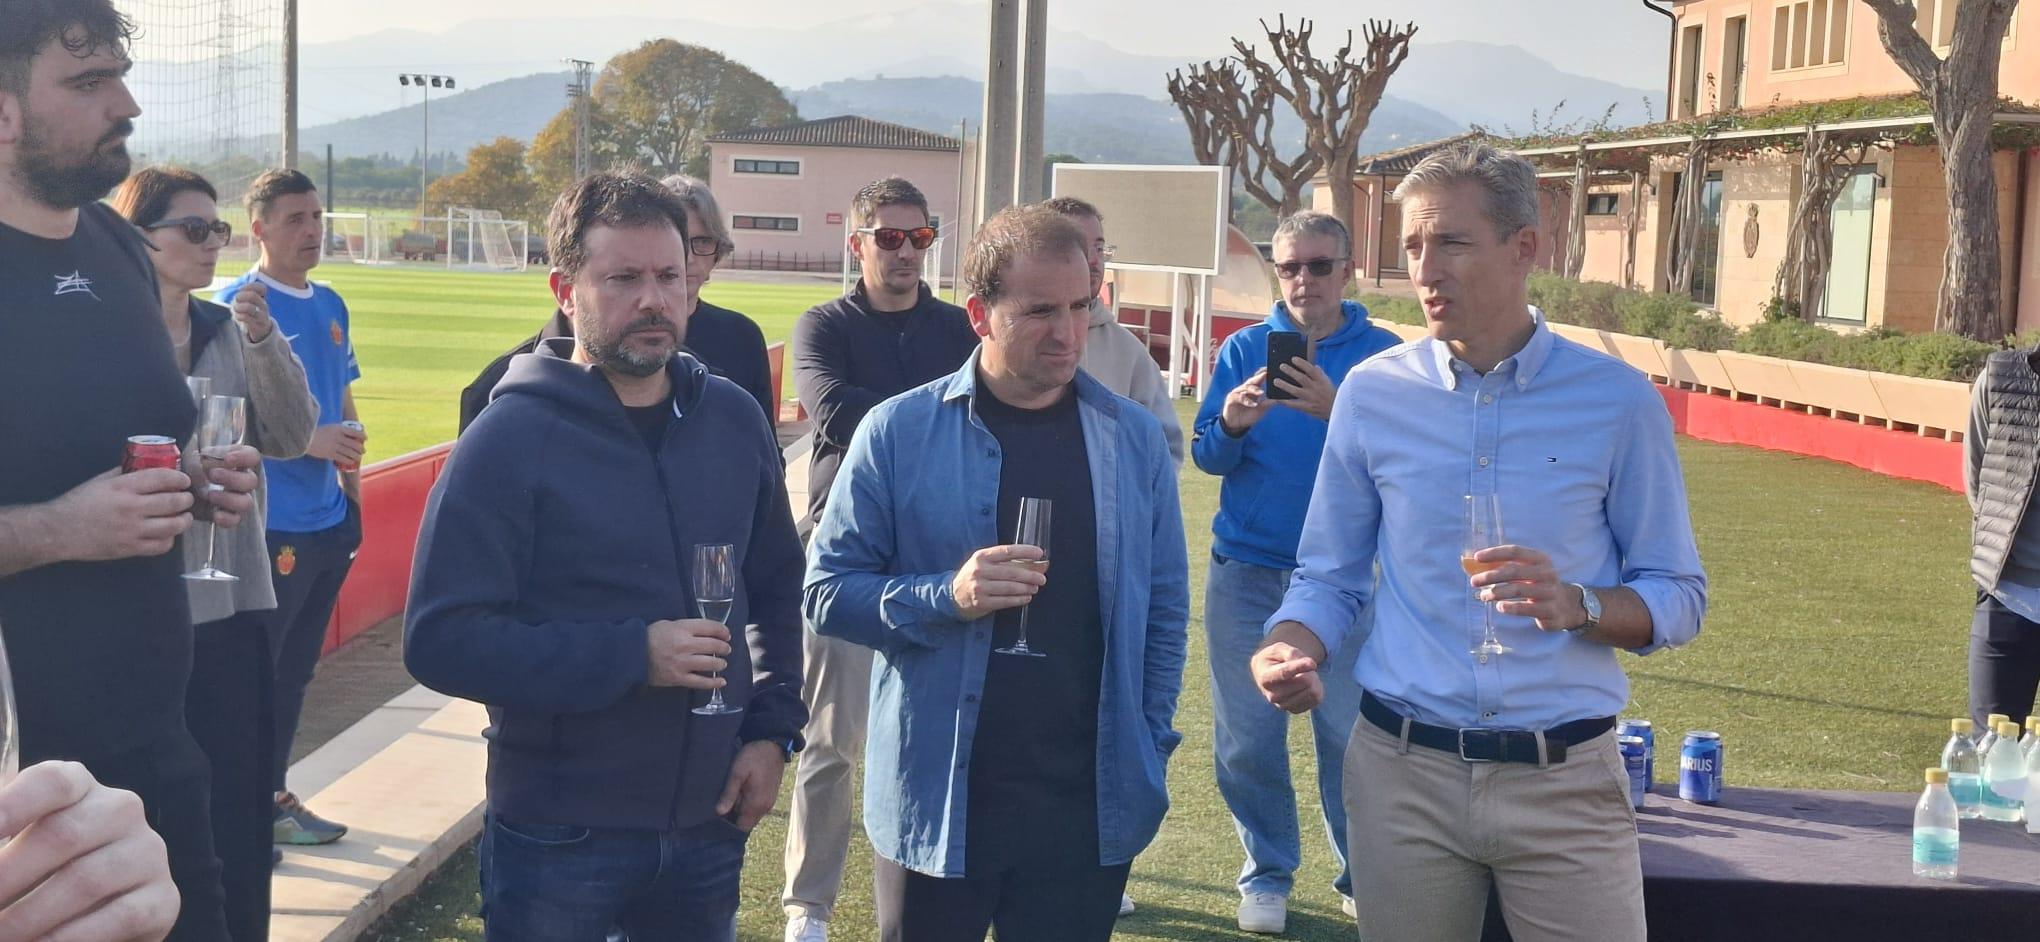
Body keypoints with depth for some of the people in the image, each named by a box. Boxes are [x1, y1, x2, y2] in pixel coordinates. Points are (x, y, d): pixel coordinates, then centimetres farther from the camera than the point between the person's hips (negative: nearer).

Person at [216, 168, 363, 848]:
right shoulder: (238, 303, -9)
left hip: (331, 521, 7)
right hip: (272, 527, -7)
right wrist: (310, 441, -21)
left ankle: (273, 796, 27)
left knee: (296, 668, 15)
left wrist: (353, 487, 15)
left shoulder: (330, 306, 12)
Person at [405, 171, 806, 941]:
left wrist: (773, 729, 1)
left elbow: (776, 591, 14)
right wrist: (631, 656, -23)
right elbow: (441, 641, -17)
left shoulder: (734, 421, 4)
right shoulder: (511, 438, -12)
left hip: (710, 825, 5)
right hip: (557, 840, -4)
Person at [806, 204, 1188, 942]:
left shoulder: (1135, 438, 2)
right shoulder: (900, 431, -6)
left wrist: (1149, 748, 3)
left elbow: (1166, 608, 8)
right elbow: (827, 591, -4)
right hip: (934, 801, -1)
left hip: (1089, 806, 2)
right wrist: (945, 599, -20)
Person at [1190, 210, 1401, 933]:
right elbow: (1207, 456, 1)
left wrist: (1336, 411, -29)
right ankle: (1267, 875, 21)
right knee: (1248, 737, 6)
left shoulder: (1381, 354, 0)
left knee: (1349, 734, 0)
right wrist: (1231, 422, -21)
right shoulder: (1244, 349, 6)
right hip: (1245, 575, 2)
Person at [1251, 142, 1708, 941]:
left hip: (1565, 779, -1)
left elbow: (1679, 597, 2)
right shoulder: (1373, 393, 2)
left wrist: (1577, 605, -18)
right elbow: (1331, 577, 9)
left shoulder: (1618, 402, -2)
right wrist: (1294, 645, -12)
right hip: (1402, 771, 1)